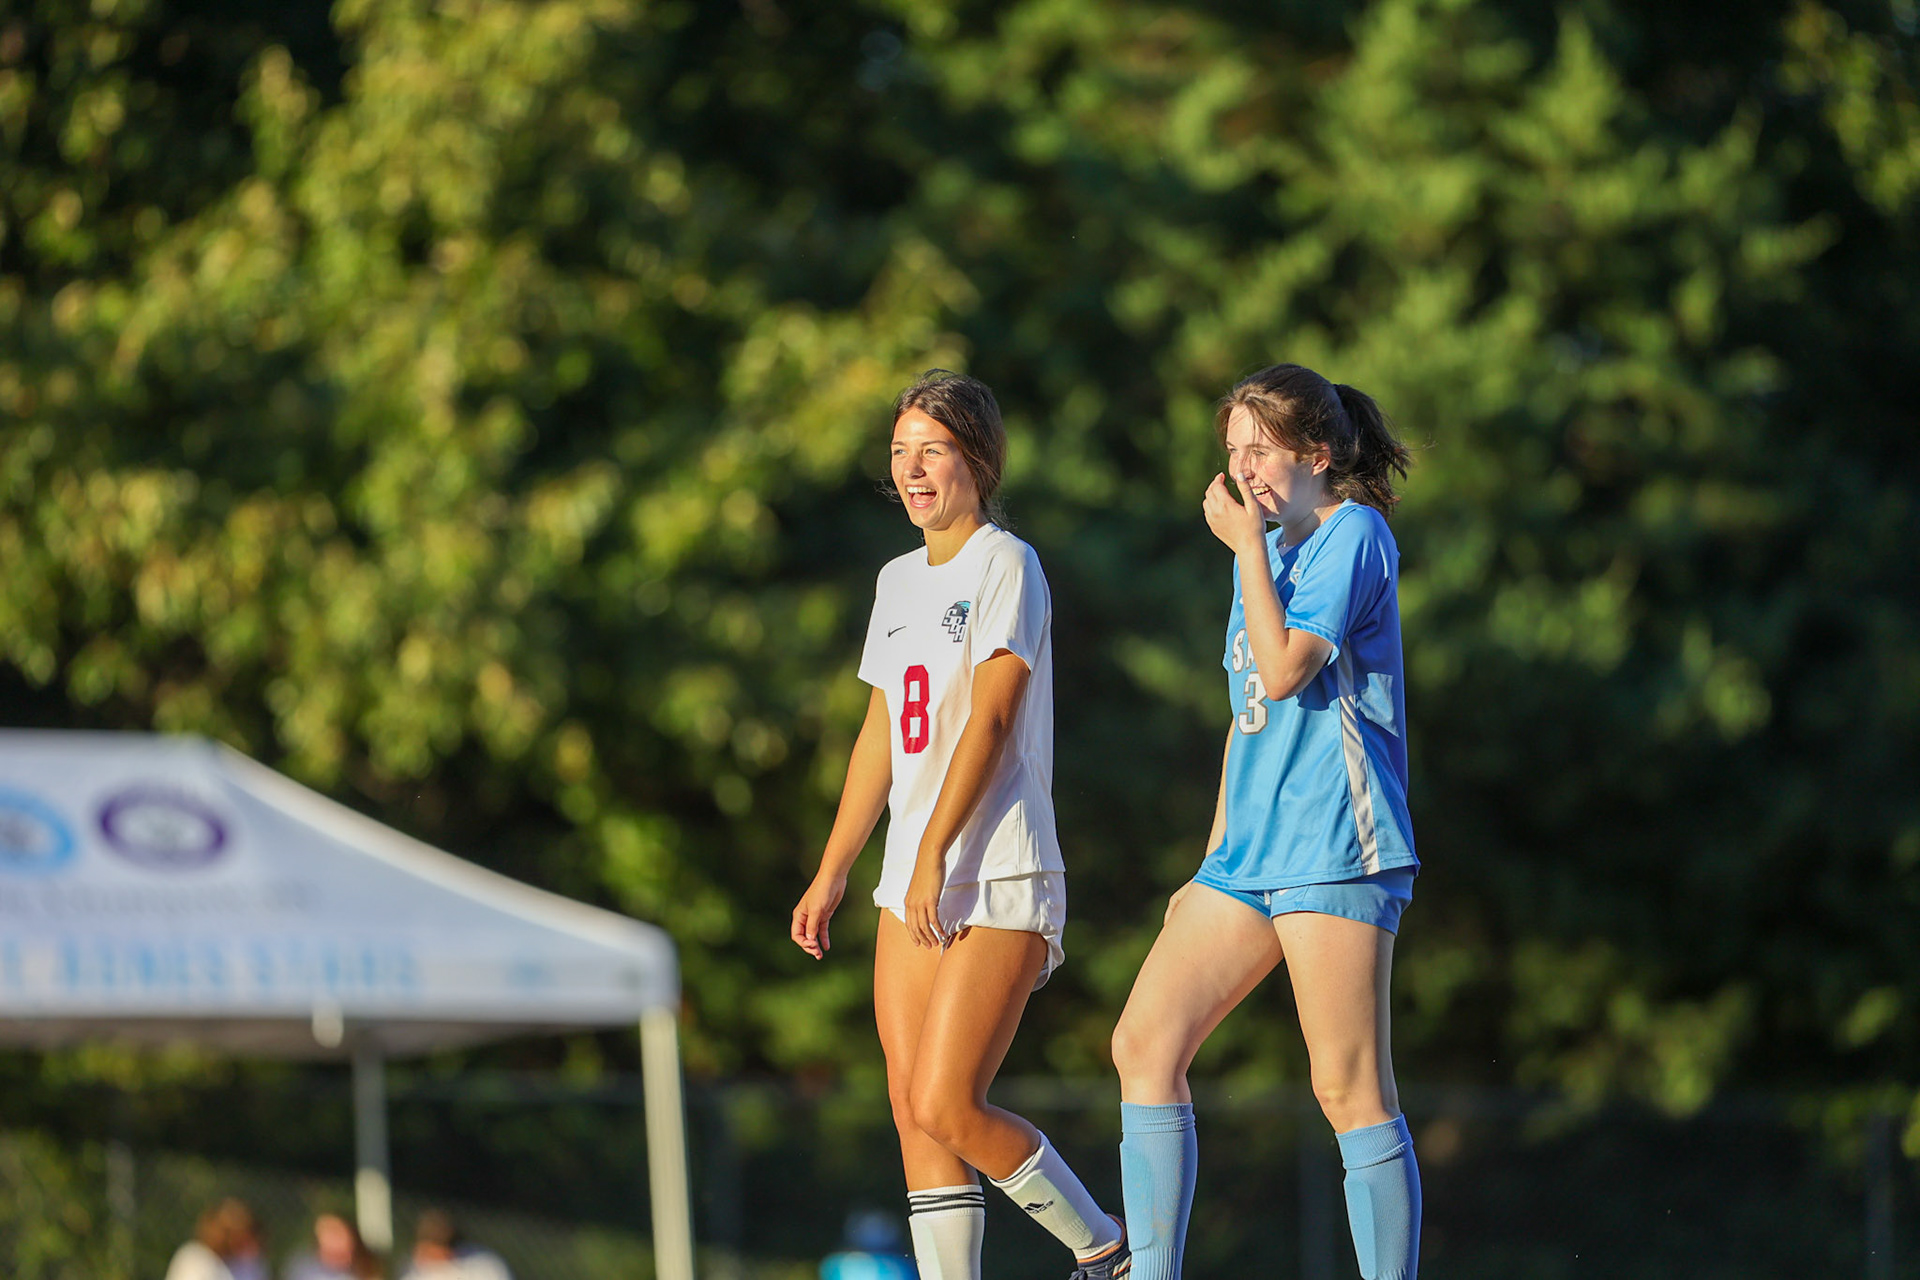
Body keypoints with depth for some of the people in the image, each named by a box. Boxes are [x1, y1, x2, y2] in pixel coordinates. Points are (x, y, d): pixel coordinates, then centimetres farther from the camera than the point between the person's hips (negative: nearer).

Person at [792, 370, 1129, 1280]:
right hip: (911, 885, 8)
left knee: (947, 1106, -13)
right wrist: (832, 872, 19)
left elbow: (991, 716, -14)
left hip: (998, 880, -8)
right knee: (914, 1110, 0)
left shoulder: (1006, 564, -6)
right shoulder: (899, 581, 17)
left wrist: (933, 852, -21)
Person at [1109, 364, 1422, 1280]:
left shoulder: (1353, 534, -6)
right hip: (1250, 853, 9)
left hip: (1334, 853, -9)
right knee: (1145, 1045, -1)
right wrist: (1214, 863, 23)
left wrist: (1246, 547, -10)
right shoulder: (1268, 553, 20)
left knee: (1349, 1089, -9)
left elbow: (1286, 671, -19)